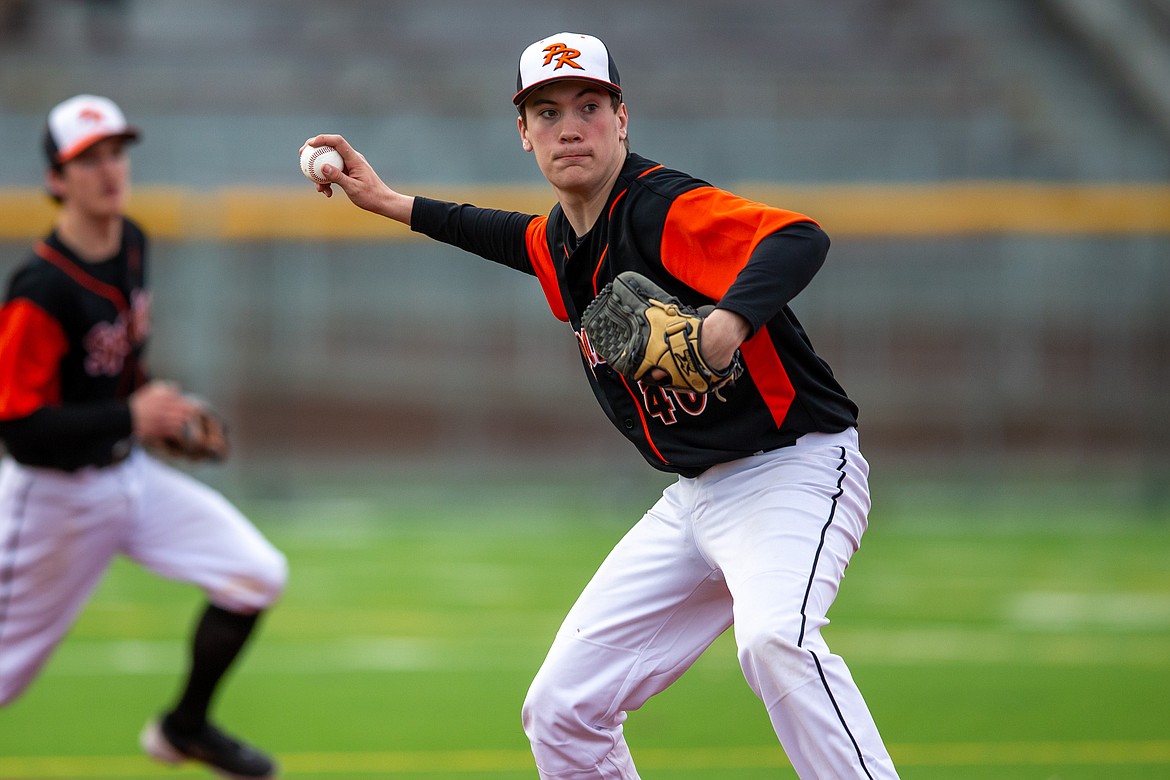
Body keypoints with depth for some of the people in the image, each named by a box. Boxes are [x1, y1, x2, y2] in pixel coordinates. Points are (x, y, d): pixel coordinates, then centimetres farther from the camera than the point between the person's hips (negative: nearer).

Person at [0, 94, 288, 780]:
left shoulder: (132, 244, 0)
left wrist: (156, 402, 6)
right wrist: (130, 418, -28)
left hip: (130, 469, 7)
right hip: (56, 494, -7)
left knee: (258, 575, -2)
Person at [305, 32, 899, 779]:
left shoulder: (664, 207, -19)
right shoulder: (560, 243, 7)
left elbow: (801, 240, -37)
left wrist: (728, 323, -55)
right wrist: (390, 202, 34)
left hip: (794, 471, -9)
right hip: (695, 496, 9)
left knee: (774, 640, -38)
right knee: (560, 710, 6)